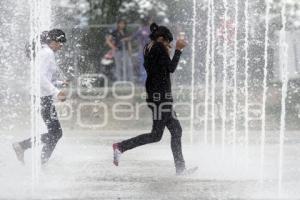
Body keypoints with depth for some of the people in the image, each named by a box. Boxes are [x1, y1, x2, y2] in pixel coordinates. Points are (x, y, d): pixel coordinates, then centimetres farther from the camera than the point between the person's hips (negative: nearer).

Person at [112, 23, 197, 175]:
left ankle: (180, 168, 13)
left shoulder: (148, 48, 14)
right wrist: (178, 50, -9)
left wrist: (166, 53, 20)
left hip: (153, 94, 10)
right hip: (161, 95, -10)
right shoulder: (158, 47, -12)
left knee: (176, 130, 12)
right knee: (156, 135, -6)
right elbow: (171, 68, -15)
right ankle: (120, 147, -7)